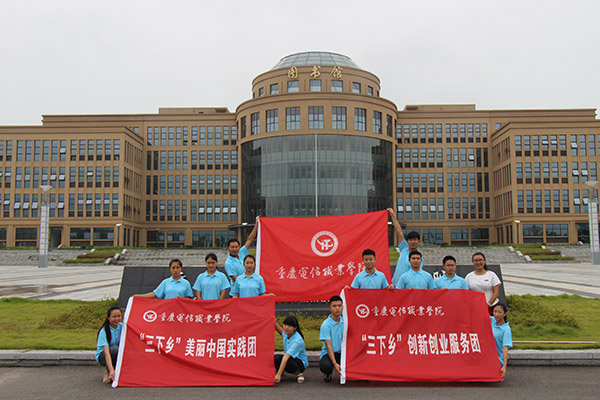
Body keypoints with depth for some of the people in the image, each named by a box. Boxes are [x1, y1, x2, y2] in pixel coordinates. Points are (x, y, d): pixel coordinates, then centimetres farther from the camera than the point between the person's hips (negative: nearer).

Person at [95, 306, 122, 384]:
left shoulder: (122, 326, -10)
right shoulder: (104, 331, -25)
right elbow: (106, 352, -35)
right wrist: (111, 370, -45)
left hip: (117, 354, 4)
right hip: (102, 356, -4)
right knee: (115, 349, -35)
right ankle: (106, 373, -13)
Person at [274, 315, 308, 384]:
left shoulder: (297, 341, -30)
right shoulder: (286, 333, -8)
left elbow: (286, 357, -38)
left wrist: (278, 374, -42)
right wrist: (274, 322, -9)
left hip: (301, 363, -7)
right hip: (289, 358, 7)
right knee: (275, 358, -24)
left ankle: (299, 374, -12)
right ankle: (278, 371, 7)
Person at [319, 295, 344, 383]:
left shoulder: (345, 321, 2)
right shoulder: (325, 325, -14)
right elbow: (328, 345, -19)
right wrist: (335, 363, -29)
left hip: (342, 352, 4)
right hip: (328, 353, -4)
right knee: (325, 366, -36)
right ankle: (328, 373, 4)